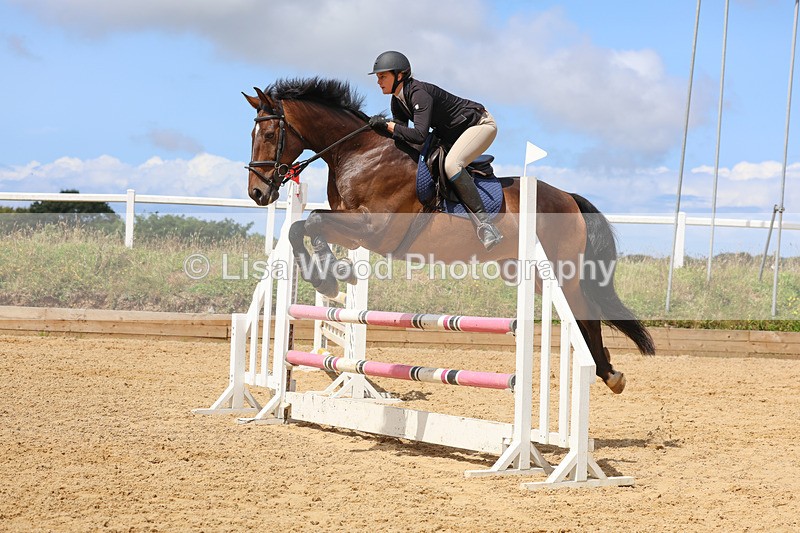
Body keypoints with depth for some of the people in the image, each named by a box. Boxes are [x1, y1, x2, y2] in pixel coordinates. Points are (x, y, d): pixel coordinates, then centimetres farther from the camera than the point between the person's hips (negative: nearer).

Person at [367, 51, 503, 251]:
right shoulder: (397, 101, 0)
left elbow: (419, 135, -38)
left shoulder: (419, 93, -28)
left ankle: (484, 223, -31)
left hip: (481, 124, -10)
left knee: (451, 165, -34)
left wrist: (387, 124, -33)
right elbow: (400, 135, 2)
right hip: (452, 133, 10)